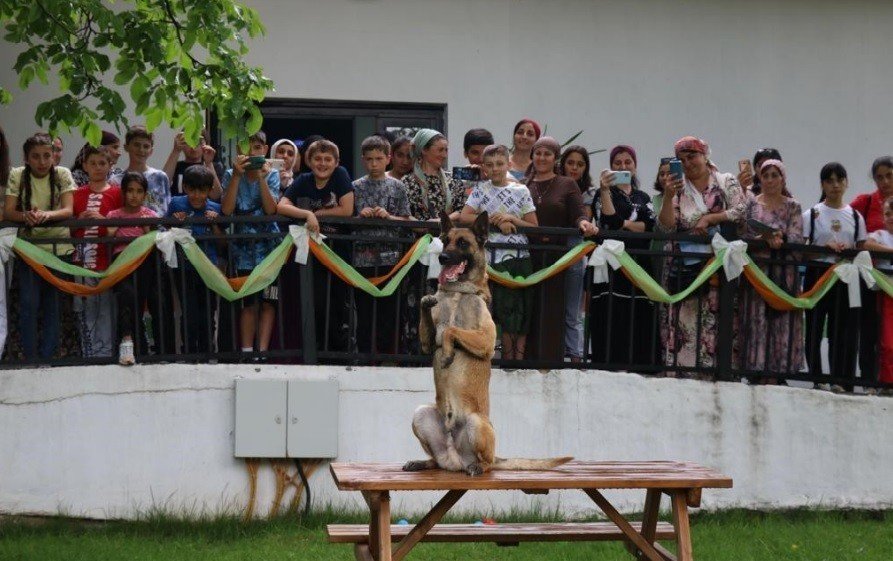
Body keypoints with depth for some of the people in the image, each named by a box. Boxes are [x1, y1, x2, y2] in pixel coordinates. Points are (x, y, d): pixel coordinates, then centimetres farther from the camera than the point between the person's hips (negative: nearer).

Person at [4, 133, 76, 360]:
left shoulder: (62, 174, -1)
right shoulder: (17, 175, -1)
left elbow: (68, 211, -11)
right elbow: (8, 213, -7)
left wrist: (47, 215, -32)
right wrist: (26, 216, -29)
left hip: (58, 247, 0)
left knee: (52, 303, 1)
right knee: (29, 303, -10)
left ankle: (46, 357, 9)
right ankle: (30, 358, -1)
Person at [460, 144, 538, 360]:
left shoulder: (521, 191, 7)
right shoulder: (481, 191, 7)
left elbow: (533, 226, 5)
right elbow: (465, 216, -5)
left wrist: (511, 219, -10)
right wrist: (496, 221, -11)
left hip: (519, 256, 1)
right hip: (493, 257, -1)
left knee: (520, 310, -2)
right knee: (504, 310, -1)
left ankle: (518, 356, 3)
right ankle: (508, 356, 6)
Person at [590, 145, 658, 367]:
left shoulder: (643, 197, 19)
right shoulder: (604, 193, 7)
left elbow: (651, 226, 2)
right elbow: (608, 220, -13)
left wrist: (624, 224, -7)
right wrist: (604, 189, -20)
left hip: (640, 266, 4)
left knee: (640, 325, -1)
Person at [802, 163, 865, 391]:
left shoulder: (855, 217, 11)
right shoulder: (811, 215, 3)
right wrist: (826, 248, -16)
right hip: (818, 273, -2)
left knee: (845, 330, -2)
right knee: (814, 328, -2)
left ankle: (841, 380, 1)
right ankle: (815, 378, 5)